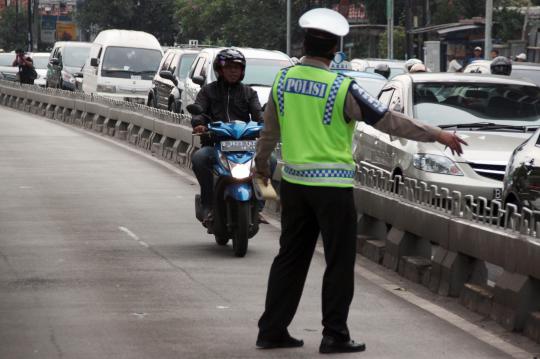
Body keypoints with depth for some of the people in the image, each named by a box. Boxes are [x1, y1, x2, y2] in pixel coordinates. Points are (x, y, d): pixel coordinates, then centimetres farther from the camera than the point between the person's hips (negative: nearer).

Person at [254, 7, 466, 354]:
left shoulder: (283, 79, 1)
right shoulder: (342, 88, -15)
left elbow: (270, 128, 15)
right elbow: (390, 120, -11)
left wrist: (262, 161, 33)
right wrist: (438, 135, -3)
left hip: (294, 181, 6)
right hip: (332, 185, -6)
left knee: (291, 257, 13)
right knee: (339, 261, 4)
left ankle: (272, 330, 14)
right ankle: (335, 335, 7)